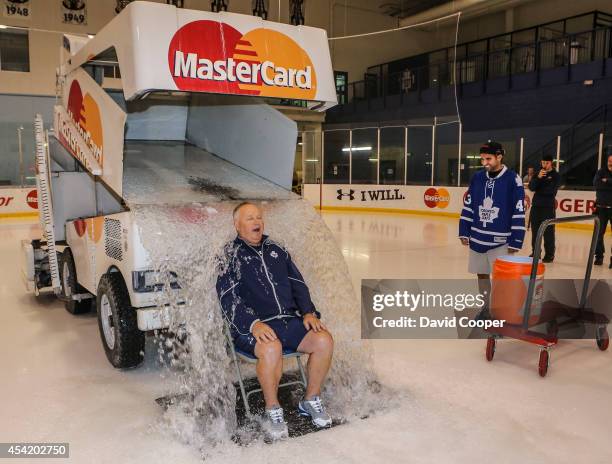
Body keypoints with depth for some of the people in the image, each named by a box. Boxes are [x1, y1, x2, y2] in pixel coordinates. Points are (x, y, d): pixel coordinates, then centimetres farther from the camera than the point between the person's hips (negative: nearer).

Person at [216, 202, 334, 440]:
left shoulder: (276, 250, 19)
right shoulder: (230, 254, 3)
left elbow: (298, 284, 19)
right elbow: (228, 297, -8)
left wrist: (308, 312, 2)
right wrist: (253, 324, -22)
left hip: (290, 320, 5)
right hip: (253, 326, -5)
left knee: (324, 340, -18)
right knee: (271, 348, -36)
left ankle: (311, 401, 3)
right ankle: (272, 411, -12)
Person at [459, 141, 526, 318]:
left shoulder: (512, 179, -11)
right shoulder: (477, 178, 2)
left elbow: (519, 213, -10)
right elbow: (468, 206, 9)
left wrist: (515, 241, -10)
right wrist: (464, 232, 6)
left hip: (500, 240, -4)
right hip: (477, 237, 5)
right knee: (482, 274, 15)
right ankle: (486, 307, 31)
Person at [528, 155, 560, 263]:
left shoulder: (556, 176, 1)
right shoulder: (538, 174, 12)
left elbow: (551, 190, -12)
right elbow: (531, 187, -4)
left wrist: (538, 190, -8)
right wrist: (538, 178, -19)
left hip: (548, 207, -4)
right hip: (536, 206, 4)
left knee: (548, 232, -6)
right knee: (535, 231, 8)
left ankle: (549, 254, -3)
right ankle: (535, 252, 17)